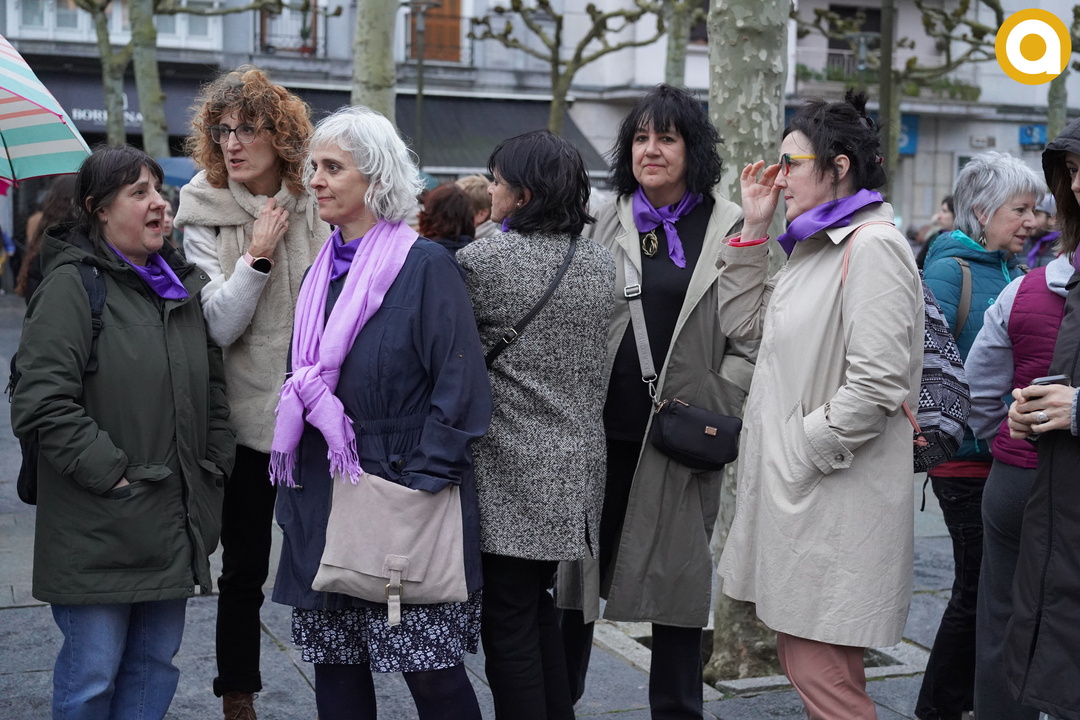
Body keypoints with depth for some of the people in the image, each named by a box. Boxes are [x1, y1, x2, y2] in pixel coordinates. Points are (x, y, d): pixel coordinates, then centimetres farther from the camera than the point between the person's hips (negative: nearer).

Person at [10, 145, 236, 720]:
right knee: (92, 672, 2)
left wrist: (216, 462, 10)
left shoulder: (184, 284, 12)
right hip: (98, 529, -6)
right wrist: (109, 472, -17)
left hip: (174, 522, 6)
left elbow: (213, 387, 21)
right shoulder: (71, 284, -10)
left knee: (155, 662, 14)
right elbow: (41, 401, -17)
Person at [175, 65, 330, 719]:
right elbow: (217, 324, -14)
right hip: (248, 414, -2)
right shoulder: (206, 217, -4)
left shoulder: (313, 206, 2)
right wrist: (258, 254, -18)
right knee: (245, 567, 9)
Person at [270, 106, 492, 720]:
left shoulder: (426, 266, -9)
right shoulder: (324, 271, 13)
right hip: (323, 497, 7)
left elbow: (460, 386, -13)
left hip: (402, 493, -7)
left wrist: (424, 483, -18)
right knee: (335, 668, 10)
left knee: (430, 669, -2)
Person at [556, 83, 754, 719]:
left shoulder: (730, 228, 1)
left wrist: (717, 408, -10)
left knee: (680, 577, 9)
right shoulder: (605, 222, 7)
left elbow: (753, 334, -1)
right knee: (579, 569, 9)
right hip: (602, 428, 2)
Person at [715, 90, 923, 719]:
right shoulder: (817, 246, 17)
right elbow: (743, 324, 20)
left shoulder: (873, 248, -14)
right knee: (802, 661, 16)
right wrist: (754, 230, 14)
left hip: (836, 498, -10)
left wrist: (803, 449, -16)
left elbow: (877, 384, -22)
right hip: (791, 488, 10)